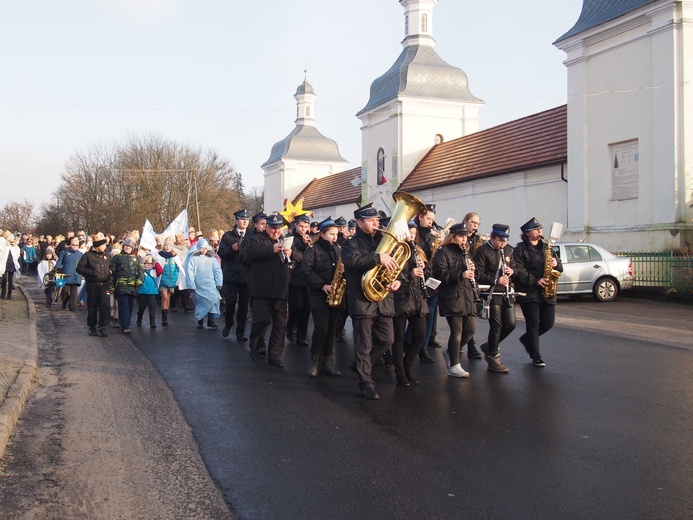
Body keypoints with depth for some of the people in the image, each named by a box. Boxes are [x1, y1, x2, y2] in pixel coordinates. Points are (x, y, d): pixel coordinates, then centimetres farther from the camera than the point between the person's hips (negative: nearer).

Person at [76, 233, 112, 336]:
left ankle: (103, 326, -1)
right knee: (92, 307, 6)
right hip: (92, 284, -2)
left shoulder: (106, 254, 10)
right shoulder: (88, 255, -3)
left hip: (104, 284, 2)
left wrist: (110, 272, 7)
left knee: (105, 305, -10)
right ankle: (92, 327, 18)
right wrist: (91, 272, -16)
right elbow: (79, 268, -5)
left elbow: (110, 266, 26)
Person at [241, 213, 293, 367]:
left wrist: (290, 254, -5)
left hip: (280, 290, 4)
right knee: (261, 320, -10)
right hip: (261, 289, -4)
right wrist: (271, 250, -20)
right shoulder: (256, 239, 7)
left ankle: (275, 356, 11)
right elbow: (250, 254, -13)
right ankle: (255, 348, 16)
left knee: (280, 324, 3)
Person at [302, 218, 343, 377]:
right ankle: (314, 361, 8)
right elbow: (307, 271, -11)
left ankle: (328, 363, 14)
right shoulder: (312, 249, -3)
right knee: (321, 329, -10)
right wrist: (322, 285, -20)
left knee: (331, 330, 6)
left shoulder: (339, 250, 12)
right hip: (319, 296, -5)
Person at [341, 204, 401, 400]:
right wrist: (378, 258, -31)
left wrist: (398, 280, -2)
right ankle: (367, 383, 6)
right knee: (364, 344, -2)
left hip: (384, 300, 6)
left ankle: (361, 364, 28)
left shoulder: (383, 242, 18)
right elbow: (352, 259, -23)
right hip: (362, 300, -6)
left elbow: (395, 264, 19)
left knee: (387, 339, 6)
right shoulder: (351, 243, -1)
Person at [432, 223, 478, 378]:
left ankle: (451, 352, 26)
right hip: (451, 297, -8)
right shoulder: (443, 252, -4)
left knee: (471, 329, 4)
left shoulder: (464, 253, 21)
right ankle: (454, 366, 0)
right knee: (457, 331, -8)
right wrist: (460, 275, -25)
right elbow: (440, 274, -16)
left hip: (467, 296, 8)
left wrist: (471, 270, 4)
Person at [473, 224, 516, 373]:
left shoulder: (508, 250, 11)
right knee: (496, 325, -4)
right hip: (493, 293, -7)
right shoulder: (482, 251, -9)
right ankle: (493, 358, 7)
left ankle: (490, 346, 27)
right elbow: (478, 275, -13)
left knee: (510, 324, 6)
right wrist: (496, 280, -23)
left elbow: (514, 266, 22)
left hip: (507, 292, 7)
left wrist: (512, 271, -1)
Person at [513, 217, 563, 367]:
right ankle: (536, 357, 4)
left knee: (548, 322, 5)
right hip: (529, 293, -6)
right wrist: (535, 281, -21)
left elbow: (560, 267, 17)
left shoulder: (546, 247, 16)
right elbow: (518, 270, -14)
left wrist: (556, 264, -7)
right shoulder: (520, 248, -3)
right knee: (533, 323, -3)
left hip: (547, 293, 6)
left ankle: (526, 339, 30)